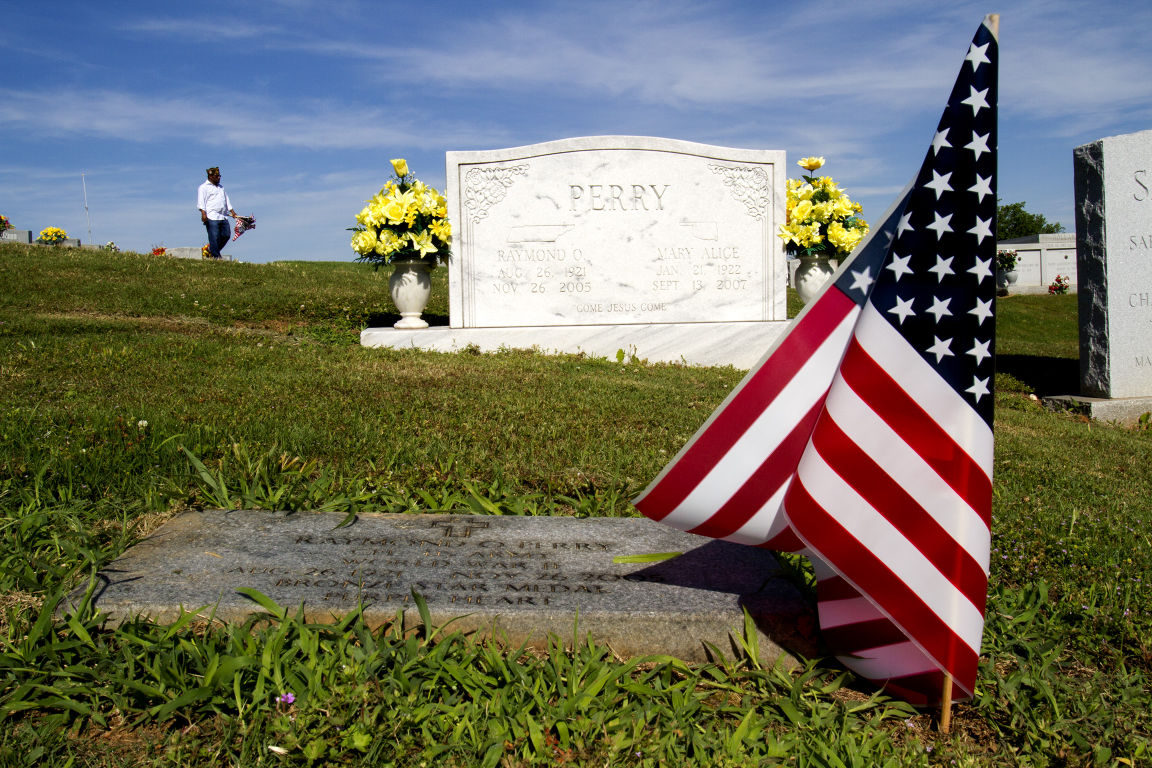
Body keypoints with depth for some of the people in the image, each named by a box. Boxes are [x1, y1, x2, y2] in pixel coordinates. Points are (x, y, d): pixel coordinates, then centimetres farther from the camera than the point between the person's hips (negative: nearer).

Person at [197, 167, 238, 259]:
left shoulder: (221, 187, 27)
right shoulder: (203, 187, 4)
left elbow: (227, 201, 29)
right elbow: (201, 202, -6)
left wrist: (232, 212, 19)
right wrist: (203, 213, -19)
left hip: (223, 217, 7)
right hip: (211, 217, -7)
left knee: (226, 235, 1)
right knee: (214, 238, -10)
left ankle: (212, 250, 19)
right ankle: (215, 257, -8)